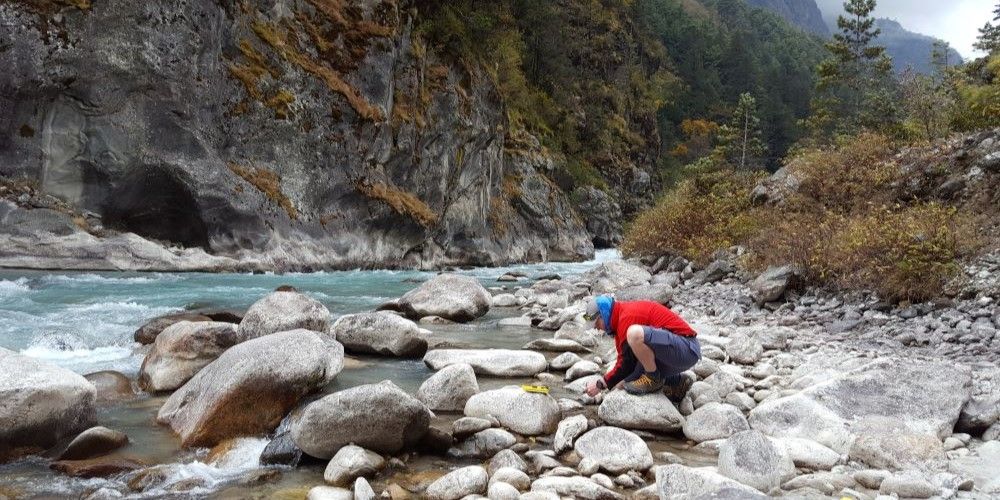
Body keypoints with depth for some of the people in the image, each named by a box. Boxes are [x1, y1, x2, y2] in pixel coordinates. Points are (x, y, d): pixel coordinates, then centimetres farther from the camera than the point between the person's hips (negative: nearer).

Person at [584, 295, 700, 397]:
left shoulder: (628, 316, -17)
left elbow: (628, 364, -17)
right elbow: (624, 360, 17)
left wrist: (601, 384, -9)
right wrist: (603, 382, 10)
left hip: (686, 348, -11)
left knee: (635, 333, -33)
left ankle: (654, 379, -11)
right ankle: (677, 382, 15)